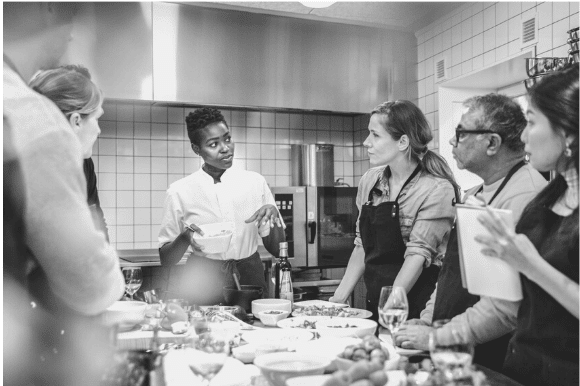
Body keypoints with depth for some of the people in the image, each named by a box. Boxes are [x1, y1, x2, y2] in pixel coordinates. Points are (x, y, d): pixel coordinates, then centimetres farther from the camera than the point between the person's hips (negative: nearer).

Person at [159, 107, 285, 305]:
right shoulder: (180, 191, -1)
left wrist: (273, 216, -9)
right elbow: (166, 261, 4)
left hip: (249, 280, 1)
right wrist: (184, 239, -15)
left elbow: (277, 250, 8)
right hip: (204, 286, -1)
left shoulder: (255, 182, 4)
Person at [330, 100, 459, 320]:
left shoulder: (436, 189, -11)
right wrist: (339, 296, 5)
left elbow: (418, 254, -17)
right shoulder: (369, 181, 5)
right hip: (373, 302, 5)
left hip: (415, 306, -5)